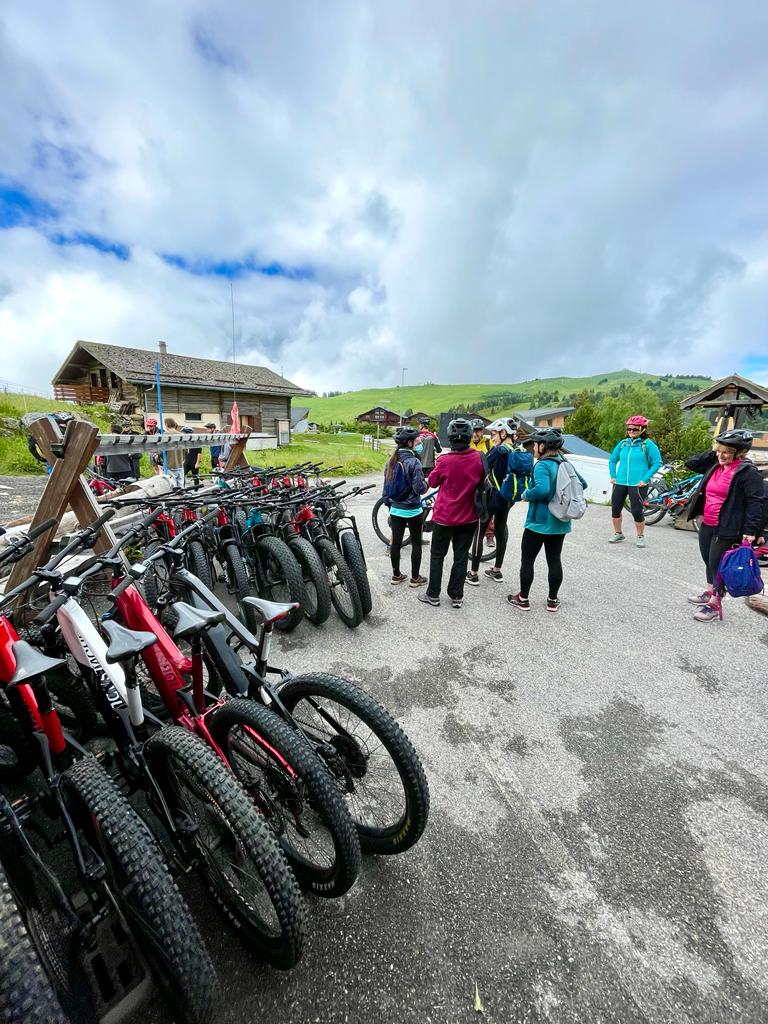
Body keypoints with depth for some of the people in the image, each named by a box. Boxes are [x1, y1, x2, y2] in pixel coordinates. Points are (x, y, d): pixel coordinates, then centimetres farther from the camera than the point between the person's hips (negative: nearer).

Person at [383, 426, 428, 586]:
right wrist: (427, 483, 1)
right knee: (416, 543, 8)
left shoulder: (392, 460, 2)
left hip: (395, 509, 6)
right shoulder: (413, 462, -18)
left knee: (396, 542, 12)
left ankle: (396, 575, 23)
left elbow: (386, 486, 9)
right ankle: (415, 578, 16)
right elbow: (419, 488, -19)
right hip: (413, 510, -6)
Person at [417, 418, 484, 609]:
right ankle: (457, 596, 22)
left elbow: (433, 481, -3)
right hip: (469, 517, 3)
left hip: (445, 516, -3)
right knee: (461, 557, 13)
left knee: (437, 555, 12)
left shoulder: (445, 460, -19)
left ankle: (433, 595, 20)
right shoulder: (478, 458, -8)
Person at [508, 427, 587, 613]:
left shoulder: (542, 465, -18)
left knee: (527, 560, 6)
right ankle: (553, 600, 25)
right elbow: (582, 484, 14)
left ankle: (523, 599, 16)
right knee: (555, 560, 14)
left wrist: (525, 495, -17)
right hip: (560, 523, 7)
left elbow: (542, 489, -34)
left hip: (539, 522, -7)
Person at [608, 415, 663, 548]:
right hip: (620, 483, 5)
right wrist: (613, 476, 8)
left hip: (638, 484, -4)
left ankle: (640, 536, 21)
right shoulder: (623, 443, 7)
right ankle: (618, 534, 28)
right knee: (615, 509, 8)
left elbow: (658, 463, -8)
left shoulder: (648, 444, -5)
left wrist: (645, 479, -13)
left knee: (637, 511, -1)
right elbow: (612, 460, 17)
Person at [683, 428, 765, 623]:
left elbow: (757, 501, -15)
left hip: (727, 529, -7)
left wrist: (750, 530, -18)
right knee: (709, 562, 19)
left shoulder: (748, 471, -14)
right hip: (706, 525, 7)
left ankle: (714, 606, 11)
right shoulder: (714, 464, 5)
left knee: (718, 565, 0)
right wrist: (711, 452, 1)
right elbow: (691, 463, 15)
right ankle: (709, 593, 37)